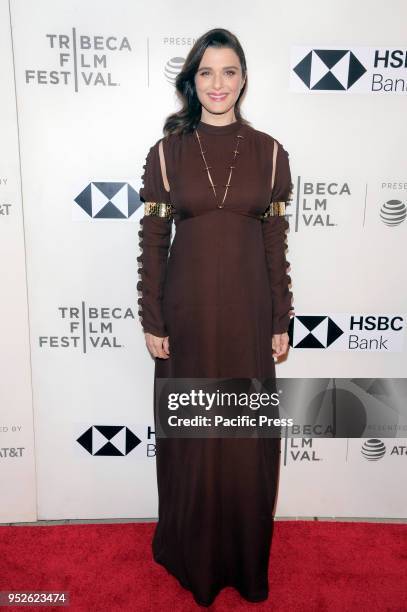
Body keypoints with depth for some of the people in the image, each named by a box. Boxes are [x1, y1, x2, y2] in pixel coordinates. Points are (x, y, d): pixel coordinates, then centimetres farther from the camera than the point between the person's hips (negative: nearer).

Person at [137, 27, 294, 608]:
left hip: (247, 309, 1)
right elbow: (153, 242, 0)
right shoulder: (167, 151, 1)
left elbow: (276, 243, 3)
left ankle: (245, 559, 37)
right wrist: (152, 321, -3)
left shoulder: (268, 151, 3)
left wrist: (281, 322, 1)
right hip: (187, 309, 0)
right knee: (189, 434, 12)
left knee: (249, 436, 11)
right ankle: (192, 557, 38)